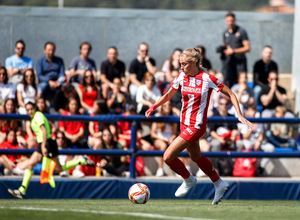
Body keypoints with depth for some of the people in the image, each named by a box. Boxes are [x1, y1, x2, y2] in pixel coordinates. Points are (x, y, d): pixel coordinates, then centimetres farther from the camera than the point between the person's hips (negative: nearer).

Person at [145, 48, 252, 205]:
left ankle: (188, 180, 15)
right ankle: (219, 184, 40)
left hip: (196, 126, -7)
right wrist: (154, 107, -3)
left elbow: (230, 94, -8)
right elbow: (168, 95, 12)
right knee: (195, 156, 22)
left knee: (168, 157, -11)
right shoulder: (182, 76, -1)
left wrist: (240, 115, -14)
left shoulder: (207, 79, -17)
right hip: (184, 124, 7)